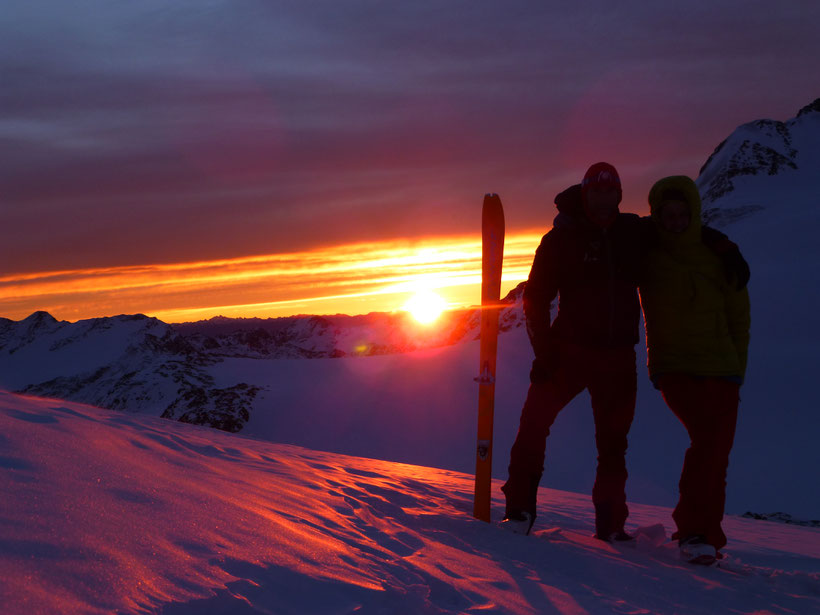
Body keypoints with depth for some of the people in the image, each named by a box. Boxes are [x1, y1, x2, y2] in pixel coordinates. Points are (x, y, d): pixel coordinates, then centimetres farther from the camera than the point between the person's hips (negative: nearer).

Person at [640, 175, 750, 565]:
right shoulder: (646, 253, 2)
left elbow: (738, 313, 10)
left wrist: (737, 365, 6)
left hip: (719, 365, 2)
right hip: (673, 364, -2)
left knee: (716, 451, 0)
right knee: (707, 436, -22)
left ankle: (699, 532, 15)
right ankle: (698, 533, -17)